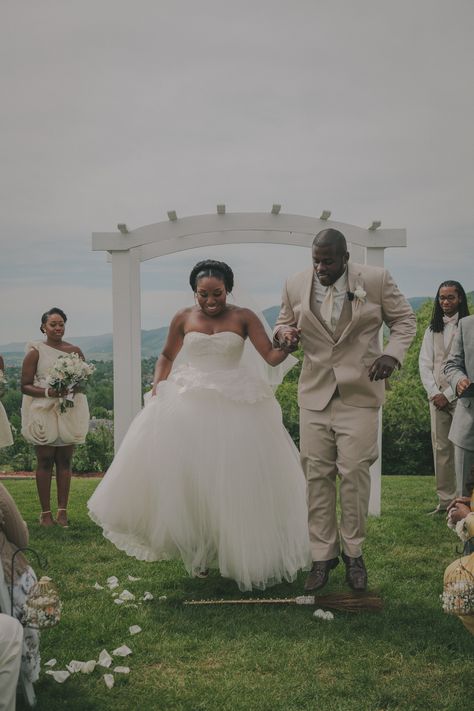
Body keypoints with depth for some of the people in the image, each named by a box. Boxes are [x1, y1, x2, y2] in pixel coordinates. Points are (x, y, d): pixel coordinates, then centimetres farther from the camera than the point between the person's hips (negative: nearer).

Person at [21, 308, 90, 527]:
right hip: (43, 412, -2)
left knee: (64, 461, 4)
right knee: (45, 462, 1)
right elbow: (25, 386, -3)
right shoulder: (35, 351, 0)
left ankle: (63, 511, 10)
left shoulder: (75, 351, 8)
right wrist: (47, 392, -18)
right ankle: (46, 512, 7)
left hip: (69, 412, 2)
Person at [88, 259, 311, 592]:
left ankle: (243, 555, 20)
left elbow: (272, 355, -6)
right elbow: (167, 357, 15)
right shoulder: (184, 318, 4)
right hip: (189, 405, 1)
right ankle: (197, 552, 17)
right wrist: (158, 388, 0)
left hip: (235, 407, -1)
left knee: (238, 478, 3)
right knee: (187, 477, 2)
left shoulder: (244, 317, -1)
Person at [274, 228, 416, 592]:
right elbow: (284, 323, 17)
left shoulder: (376, 280, -5)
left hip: (359, 394, -2)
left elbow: (404, 319, 6)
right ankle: (323, 555, 14)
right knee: (317, 475, 3)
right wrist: (286, 333, -8)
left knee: (354, 472, -2)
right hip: (315, 394, 2)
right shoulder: (296, 285, 2)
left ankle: (354, 553, 16)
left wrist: (393, 353, -11)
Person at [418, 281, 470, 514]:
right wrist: (434, 392, -3)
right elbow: (424, 362, 10)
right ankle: (445, 501, 7)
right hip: (437, 396, 5)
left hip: (461, 396, -4)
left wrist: (448, 394, -9)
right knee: (440, 448, 3)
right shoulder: (433, 328, 15)